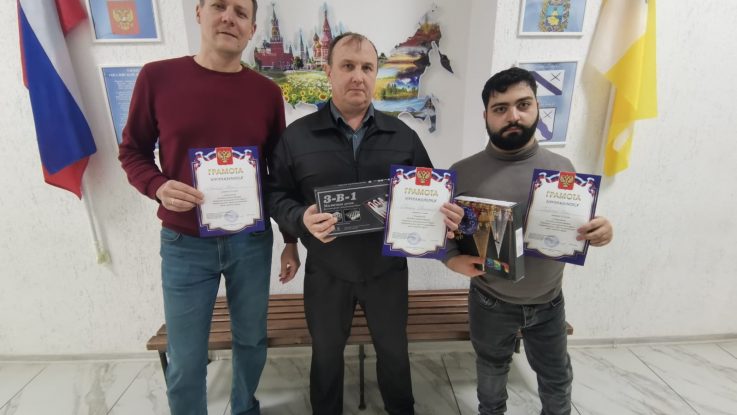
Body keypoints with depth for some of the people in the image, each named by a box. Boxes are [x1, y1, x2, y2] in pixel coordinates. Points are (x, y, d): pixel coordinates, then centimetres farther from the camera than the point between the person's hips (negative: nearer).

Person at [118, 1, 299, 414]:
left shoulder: (267, 92, 0)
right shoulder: (157, 77, -3)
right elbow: (132, 151, 6)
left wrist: (291, 240, 6)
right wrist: (159, 187, -17)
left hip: (251, 240, 2)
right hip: (184, 243, -1)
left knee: (251, 340, 17)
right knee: (185, 362, 9)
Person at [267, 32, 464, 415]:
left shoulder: (403, 136, -1)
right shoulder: (296, 136, -5)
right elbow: (277, 196, -3)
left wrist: (447, 215, -17)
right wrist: (301, 219, -24)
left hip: (387, 269, 2)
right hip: (326, 273, -1)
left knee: (394, 350, 22)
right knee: (326, 353, 20)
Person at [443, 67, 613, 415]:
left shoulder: (561, 167, -6)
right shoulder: (463, 173, -13)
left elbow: (578, 225, 4)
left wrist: (599, 231, -18)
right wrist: (453, 258, -28)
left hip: (549, 301, 2)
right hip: (491, 303, -1)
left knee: (557, 376, 24)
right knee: (491, 373, 24)